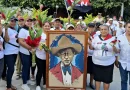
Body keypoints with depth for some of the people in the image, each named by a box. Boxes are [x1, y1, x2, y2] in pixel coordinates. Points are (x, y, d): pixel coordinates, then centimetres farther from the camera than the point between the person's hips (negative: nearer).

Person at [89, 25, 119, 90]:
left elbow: (116, 51, -2)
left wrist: (114, 46, -22)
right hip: (97, 62, 2)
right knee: (97, 78, 12)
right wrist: (90, 44, -13)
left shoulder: (113, 39, -4)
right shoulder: (96, 38, 1)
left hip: (108, 63, -1)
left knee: (107, 79, 8)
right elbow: (91, 48, 8)